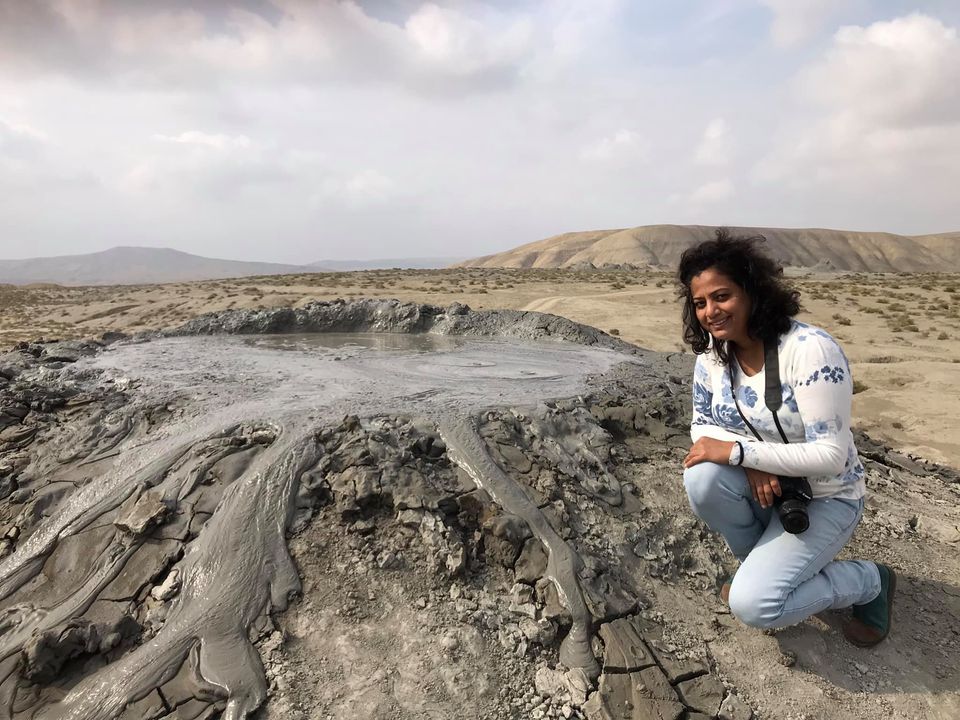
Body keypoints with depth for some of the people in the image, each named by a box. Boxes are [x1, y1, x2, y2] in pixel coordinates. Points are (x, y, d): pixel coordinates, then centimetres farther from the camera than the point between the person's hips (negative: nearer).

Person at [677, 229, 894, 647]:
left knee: (752, 604, -19)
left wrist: (736, 451, -31)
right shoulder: (711, 352, -8)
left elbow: (830, 456, -28)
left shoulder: (811, 350, -27)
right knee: (702, 476, -28)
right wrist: (751, 463, -21)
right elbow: (702, 427, -1)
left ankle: (869, 581, 10)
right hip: (762, 487, 5)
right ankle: (761, 563, 3)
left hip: (823, 499, -5)